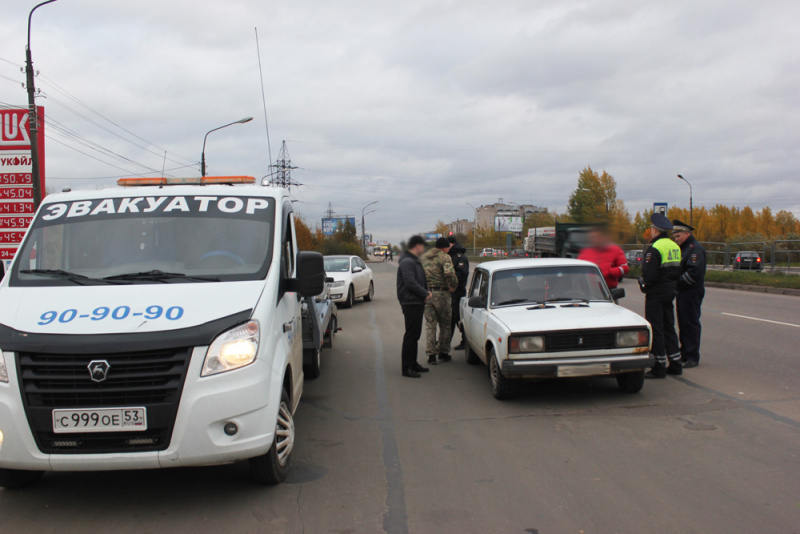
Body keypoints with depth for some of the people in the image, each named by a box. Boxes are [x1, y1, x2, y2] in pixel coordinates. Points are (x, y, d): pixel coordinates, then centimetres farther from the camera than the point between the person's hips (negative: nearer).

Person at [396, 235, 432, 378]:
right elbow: (410, 283, -23)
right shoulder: (407, 262, -15)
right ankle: (407, 368, -3)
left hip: (417, 303, 10)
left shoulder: (415, 261, 18)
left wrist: (426, 292, 5)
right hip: (411, 303, -10)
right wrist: (425, 294, -14)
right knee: (411, 335, -7)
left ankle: (413, 364, 24)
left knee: (415, 335, 15)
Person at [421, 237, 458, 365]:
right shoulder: (444, 257, -9)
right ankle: (443, 352, 18)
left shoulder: (424, 257, 12)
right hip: (441, 293, -5)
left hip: (426, 293, 5)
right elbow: (449, 273, -25)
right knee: (445, 324, 11)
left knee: (431, 325, 8)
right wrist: (453, 286, -11)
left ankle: (431, 354, 5)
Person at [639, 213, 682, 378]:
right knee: (669, 327, 16)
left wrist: (643, 281, -3)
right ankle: (675, 363, 19)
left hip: (656, 293, -9)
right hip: (670, 292, 9)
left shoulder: (654, 248, -17)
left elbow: (649, 274, -22)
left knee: (655, 329, -3)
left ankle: (659, 366, 0)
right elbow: (678, 271, 14)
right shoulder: (675, 246, 11)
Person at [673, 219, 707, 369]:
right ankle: (685, 355, 20)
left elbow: (694, 272, -23)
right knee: (683, 323, 12)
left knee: (691, 324, -6)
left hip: (692, 293, -10)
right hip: (683, 293, 10)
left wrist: (678, 283, -17)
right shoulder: (683, 248, 19)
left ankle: (693, 357, -2)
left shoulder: (695, 248, -12)